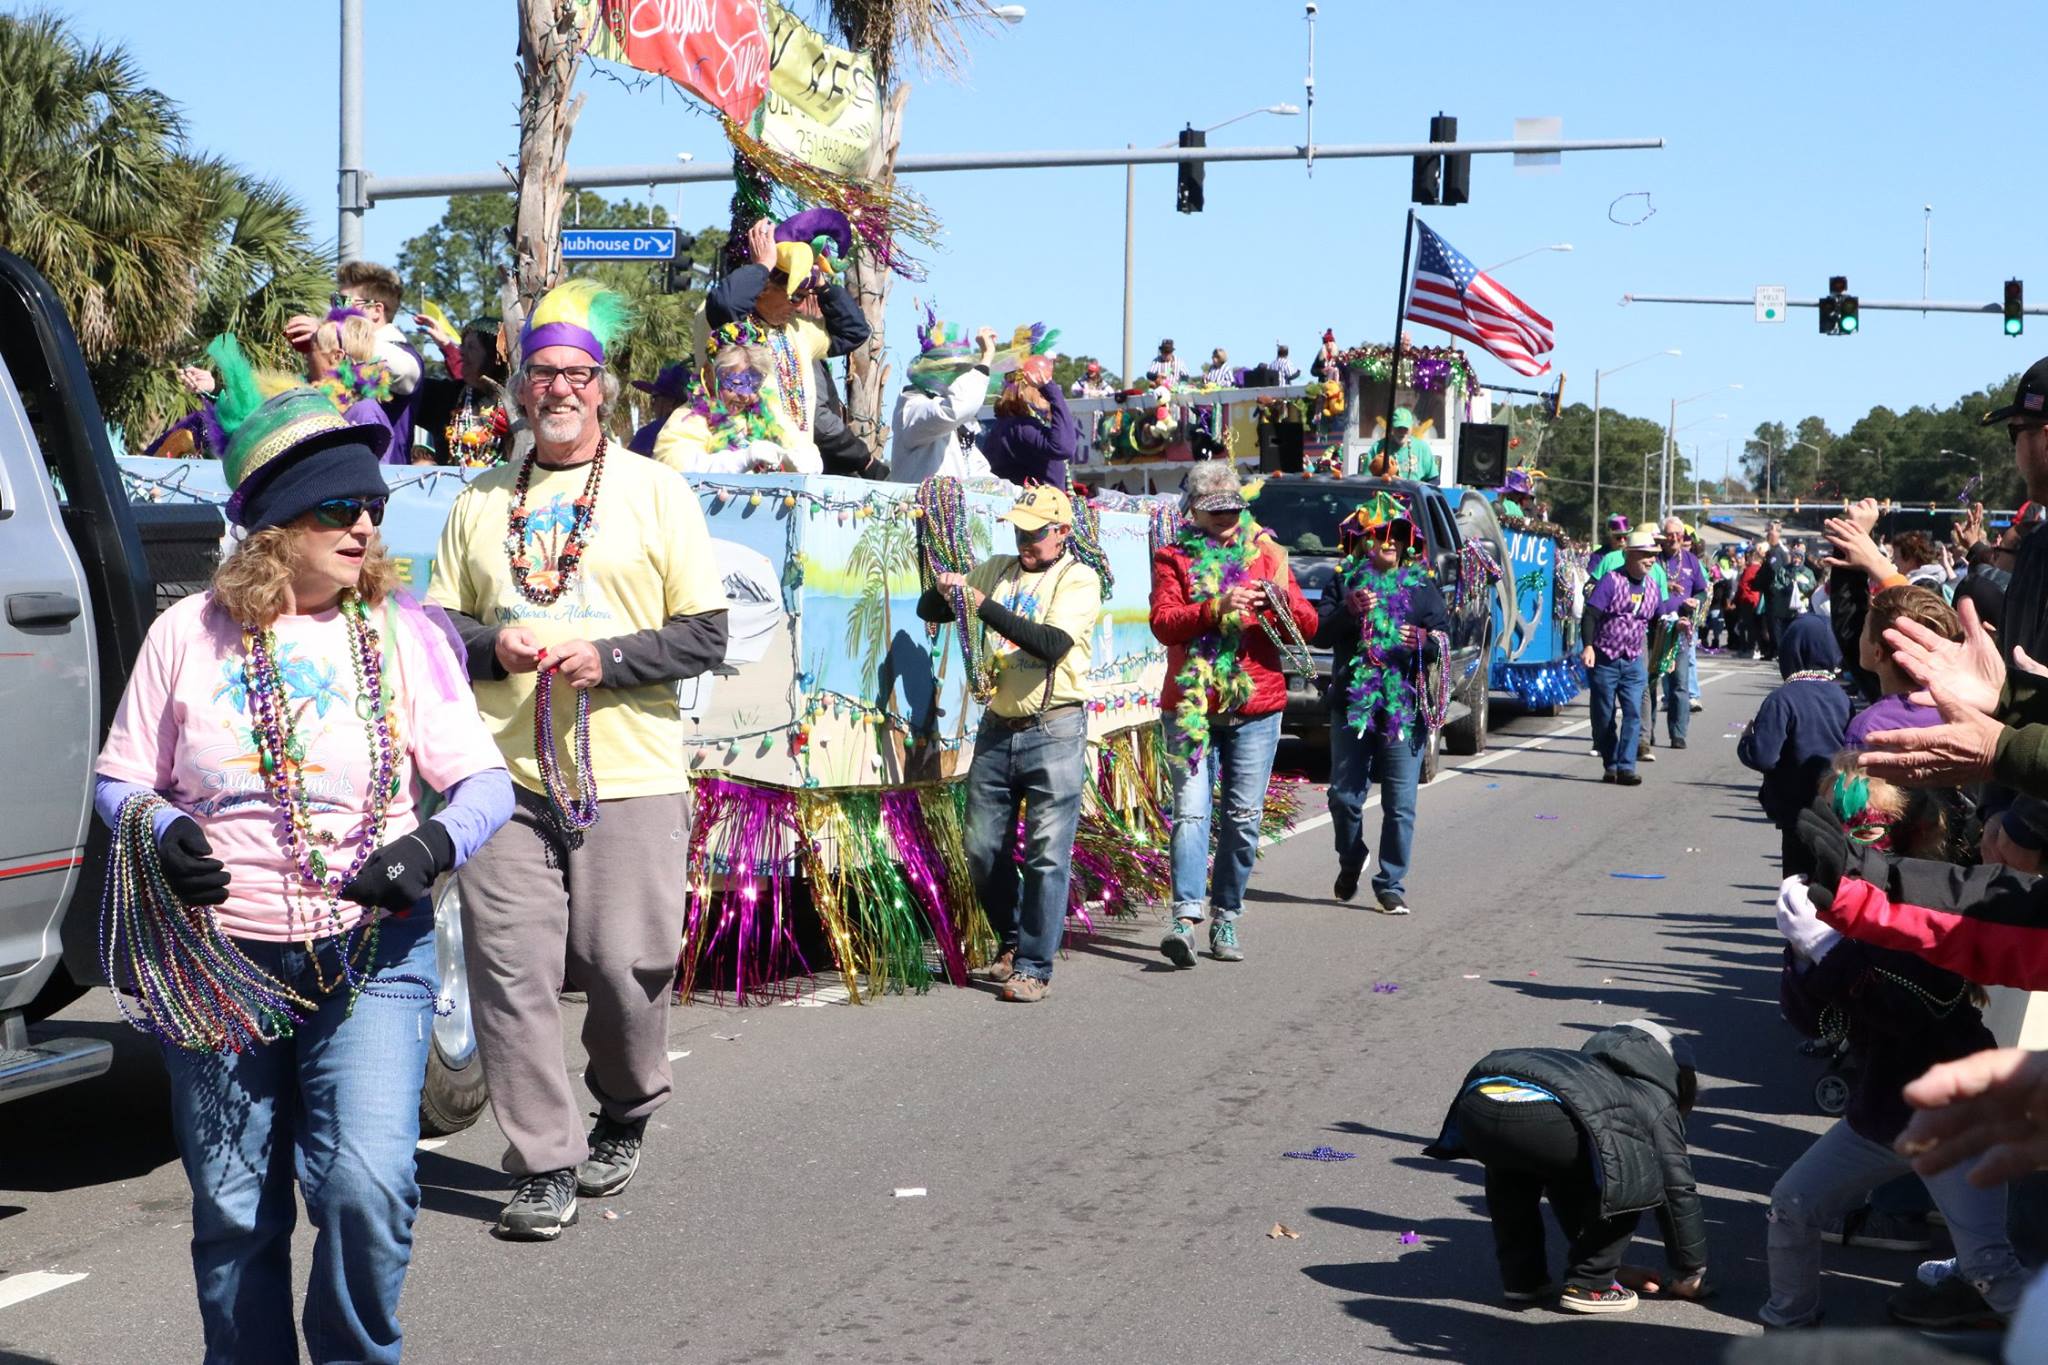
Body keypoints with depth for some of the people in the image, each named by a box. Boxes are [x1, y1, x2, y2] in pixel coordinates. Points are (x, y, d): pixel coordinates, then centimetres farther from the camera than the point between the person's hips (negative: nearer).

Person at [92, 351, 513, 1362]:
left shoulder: (403, 634, 2)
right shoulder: (187, 634, 1)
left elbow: (485, 781, 2)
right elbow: (117, 781, 8)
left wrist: (432, 845, -19)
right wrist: (162, 832, -13)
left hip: (373, 956, -1)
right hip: (221, 963, 1)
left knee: (367, 1186, -15)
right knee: (234, 1215, 8)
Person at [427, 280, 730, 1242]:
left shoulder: (655, 492, 6)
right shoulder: (481, 503, 15)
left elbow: (705, 634, 3)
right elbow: (437, 626, 16)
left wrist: (606, 659, -12)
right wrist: (494, 644, -6)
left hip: (630, 777, -2)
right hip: (503, 775, 2)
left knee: (624, 966, -2)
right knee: (510, 973, -4)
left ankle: (624, 1119, 26)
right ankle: (544, 1166, 6)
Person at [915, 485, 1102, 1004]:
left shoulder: (1079, 580, -3)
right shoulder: (996, 570, 12)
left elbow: (1051, 644, -20)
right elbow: (929, 612, 12)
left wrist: (983, 606, -24)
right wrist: (943, 592, -12)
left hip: (1054, 731, -5)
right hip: (997, 727, 5)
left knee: (1047, 854, -6)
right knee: (983, 850, 8)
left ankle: (1034, 966, -1)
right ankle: (1011, 944, 27)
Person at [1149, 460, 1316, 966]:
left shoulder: (1266, 553, 11)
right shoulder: (1174, 558, 8)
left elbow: (1307, 626, 3)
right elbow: (1163, 622, -9)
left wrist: (1281, 600, -18)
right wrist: (1216, 608, -25)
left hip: (1256, 705, 2)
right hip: (1189, 704, -2)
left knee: (1243, 818, 2)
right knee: (1191, 811, -12)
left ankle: (1226, 920, 12)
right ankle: (1186, 918, -21)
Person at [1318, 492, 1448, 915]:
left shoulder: (1422, 585, 9)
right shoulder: (1346, 581, 8)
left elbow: (1445, 637, 2)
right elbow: (1319, 633, -1)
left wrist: (1424, 639, -19)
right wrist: (1349, 612, -18)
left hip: (1405, 707, 0)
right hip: (1351, 704, 0)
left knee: (1400, 804, -1)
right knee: (1345, 796, 5)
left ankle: (1391, 884, 8)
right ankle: (1350, 863, 30)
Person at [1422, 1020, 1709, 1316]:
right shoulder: (1658, 1103, 31)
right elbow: (1679, 1189, 29)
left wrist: (1609, 1263, 57)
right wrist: (1690, 1275, 42)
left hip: (1475, 1103, 7)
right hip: (1543, 1116, -7)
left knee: (1509, 1170, 40)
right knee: (1632, 1181, 17)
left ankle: (1520, 1278, 33)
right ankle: (1588, 1285, 17)